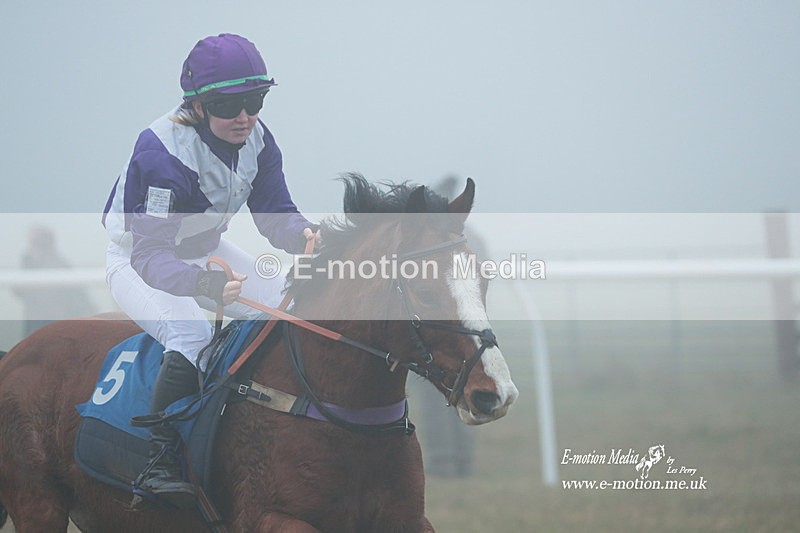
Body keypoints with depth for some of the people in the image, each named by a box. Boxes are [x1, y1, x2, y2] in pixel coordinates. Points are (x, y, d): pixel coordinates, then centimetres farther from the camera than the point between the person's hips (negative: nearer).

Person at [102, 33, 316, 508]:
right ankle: (161, 463, -26)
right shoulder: (162, 153, -34)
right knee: (191, 334, -33)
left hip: (206, 253, 8)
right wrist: (208, 284, -57)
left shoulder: (257, 141, -12)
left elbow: (277, 218, -10)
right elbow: (150, 255, -39)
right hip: (137, 262, -7)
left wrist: (304, 236, -35)